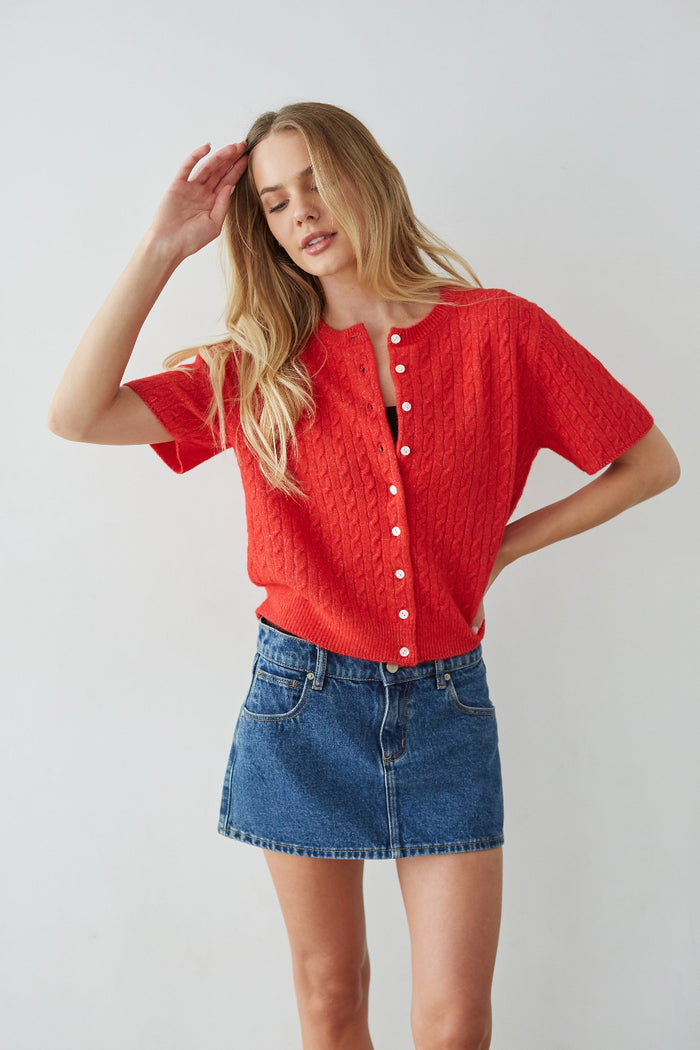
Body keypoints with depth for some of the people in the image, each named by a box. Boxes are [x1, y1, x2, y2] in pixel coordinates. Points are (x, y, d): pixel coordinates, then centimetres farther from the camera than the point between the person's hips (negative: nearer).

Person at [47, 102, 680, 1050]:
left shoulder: (500, 331, -4)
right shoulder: (256, 370, 1)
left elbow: (651, 463, 4)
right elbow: (76, 415, -10)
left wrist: (501, 545, -1)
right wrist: (164, 246, -9)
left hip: (445, 702, -1)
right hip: (305, 698, 1)